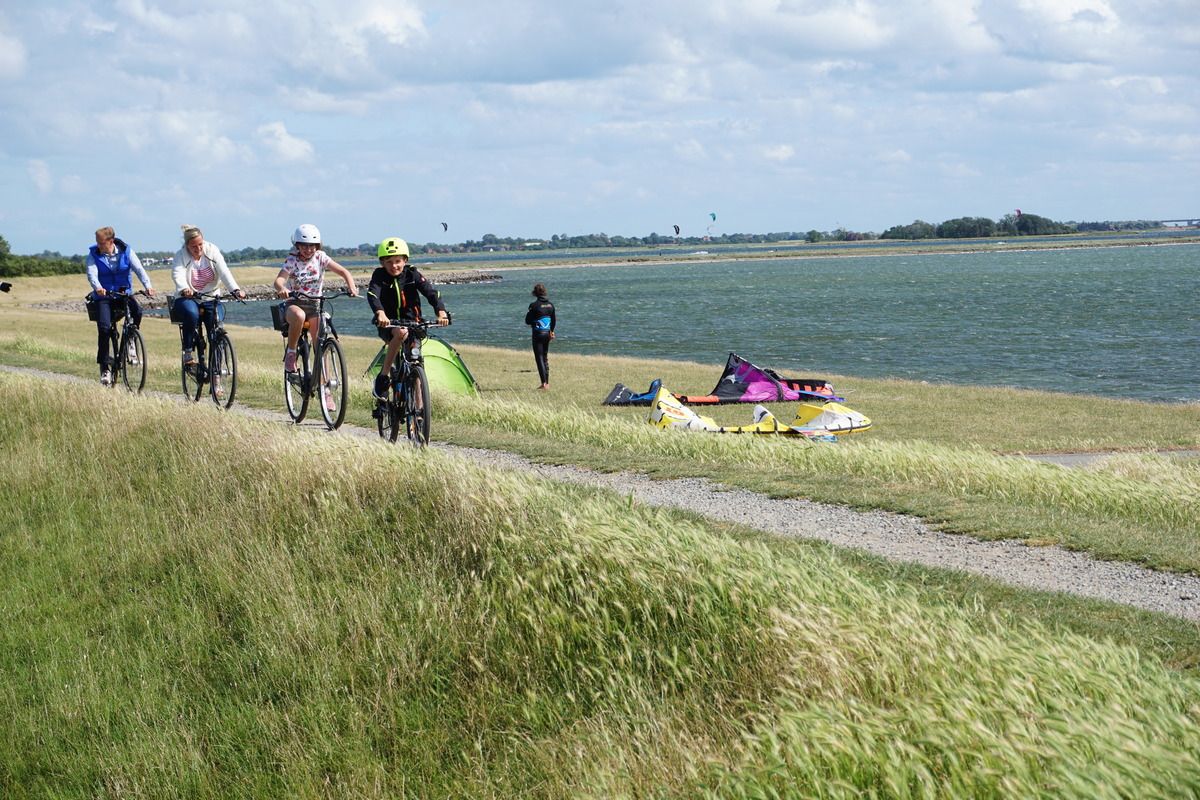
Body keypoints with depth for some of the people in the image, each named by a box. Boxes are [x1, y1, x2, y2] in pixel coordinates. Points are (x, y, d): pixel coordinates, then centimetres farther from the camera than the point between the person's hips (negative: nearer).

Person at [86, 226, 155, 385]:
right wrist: (98, 288, -42)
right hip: (103, 295, -1)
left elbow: (139, 269, -14)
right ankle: (105, 367, -8)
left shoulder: (126, 251, -3)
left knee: (137, 311, -29)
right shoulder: (94, 254, -5)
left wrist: (148, 286, -33)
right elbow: (92, 273, -20)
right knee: (104, 327, -18)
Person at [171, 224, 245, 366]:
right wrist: (184, 289, -46)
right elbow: (178, 274, -24)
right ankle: (188, 352, -21)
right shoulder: (181, 255, -5)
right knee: (192, 314, -34)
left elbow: (224, 272, -15)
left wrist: (235, 290, -31)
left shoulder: (212, 250, -2)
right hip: (188, 297, -2)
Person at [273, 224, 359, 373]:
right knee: (299, 316, -39)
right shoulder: (292, 260, -7)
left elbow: (343, 272, -9)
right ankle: (290, 353, -20)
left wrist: (352, 287, -29)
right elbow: (279, 279, -23)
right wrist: (281, 288, -48)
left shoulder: (320, 257, -2)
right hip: (294, 303, -2)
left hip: (314, 305, 2)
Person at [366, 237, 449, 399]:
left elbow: (432, 293, -18)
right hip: (388, 324, -2)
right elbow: (372, 295, -28)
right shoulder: (379, 275, -10)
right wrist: (380, 314, -50)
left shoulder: (412, 273, -7)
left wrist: (441, 312, -37)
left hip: (411, 322, 2)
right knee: (401, 333, -36)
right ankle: (383, 376, -28)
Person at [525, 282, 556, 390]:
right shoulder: (550, 304, 4)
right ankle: (547, 383, 18)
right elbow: (553, 320, 14)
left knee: (539, 358, -4)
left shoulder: (534, 305, -14)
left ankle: (544, 383, -12)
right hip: (547, 333, 6)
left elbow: (527, 321, -10)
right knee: (545, 358, 16)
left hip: (538, 333, -6)